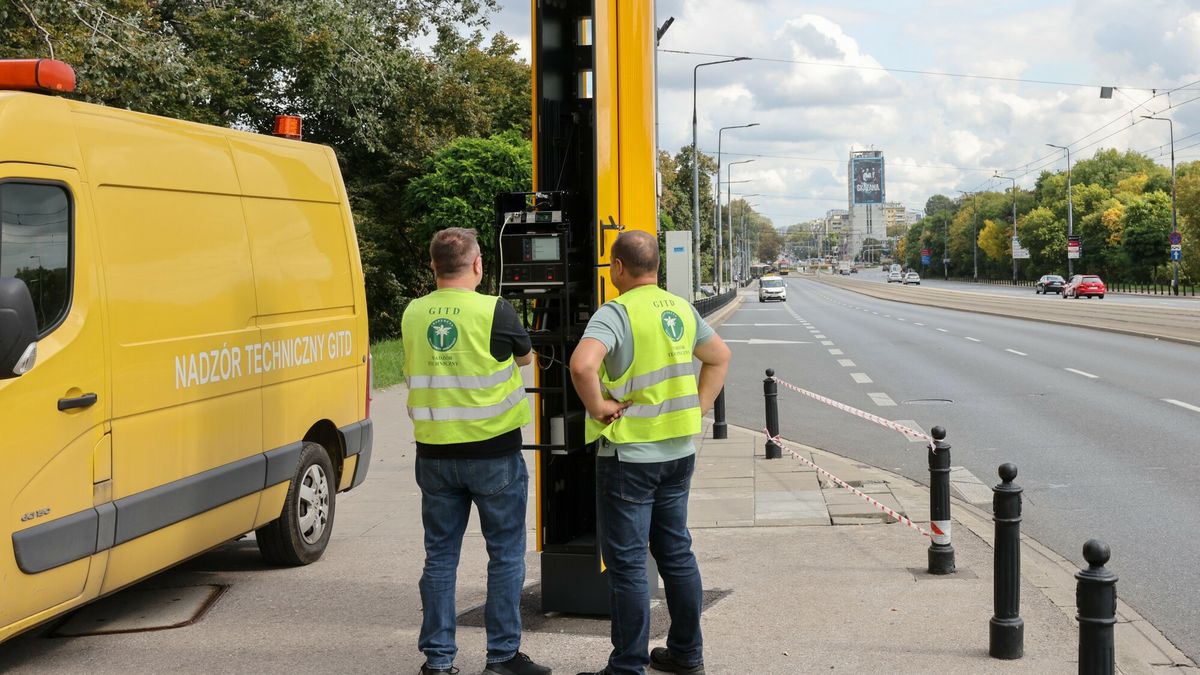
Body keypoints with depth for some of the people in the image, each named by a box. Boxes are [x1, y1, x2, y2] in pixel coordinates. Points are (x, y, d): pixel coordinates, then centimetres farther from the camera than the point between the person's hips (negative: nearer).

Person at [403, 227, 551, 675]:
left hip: (434, 452, 4)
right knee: (505, 555, 8)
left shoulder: (413, 314, 1)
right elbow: (525, 357, 6)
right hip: (493, 452, -4)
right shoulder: (494, 311, -12)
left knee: (440, 555, 11)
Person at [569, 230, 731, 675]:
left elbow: (582, 364, -32)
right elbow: (720, 357, 19)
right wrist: (698, 406, 15)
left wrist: (598, 407, -17)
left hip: (629, 453, -7)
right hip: (680, 450, 7)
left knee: (626, 562, 1)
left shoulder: (617, 312, -16)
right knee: (677, 552, 17)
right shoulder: (681, 309, 7)